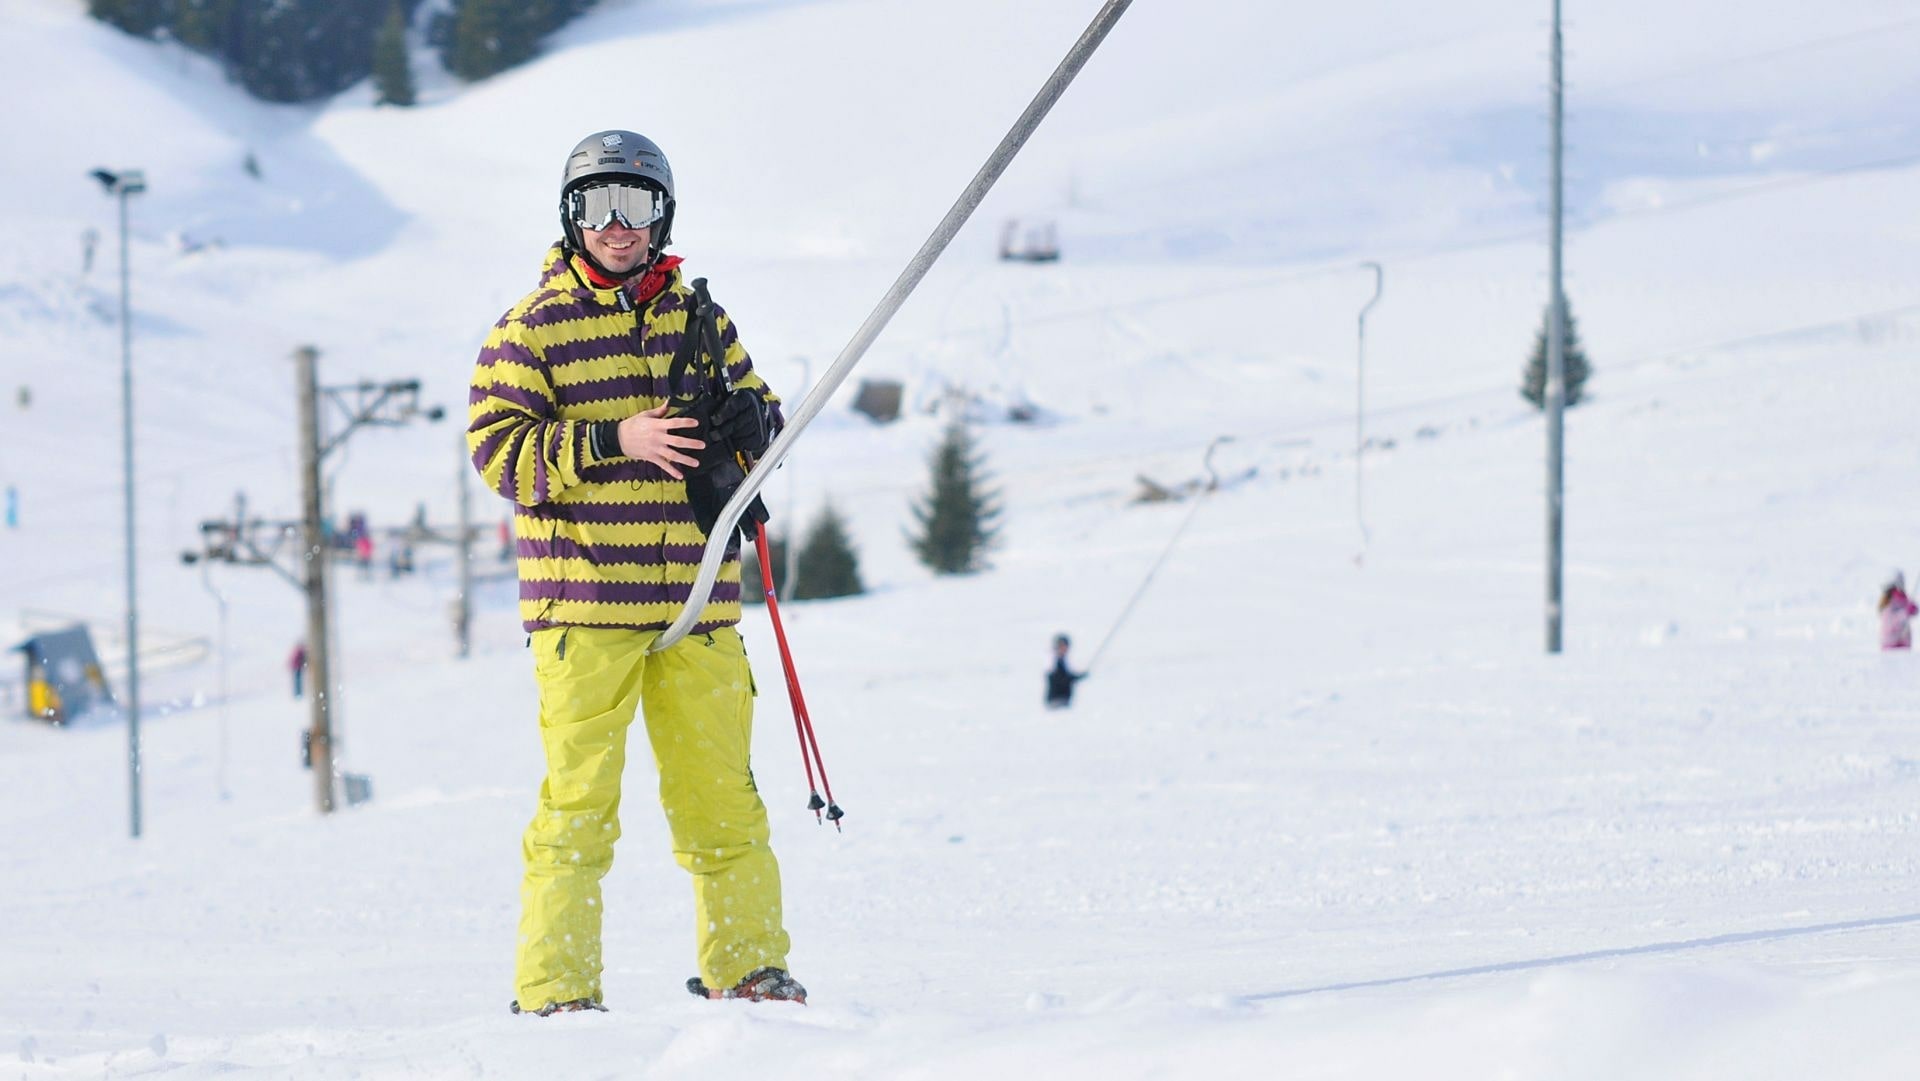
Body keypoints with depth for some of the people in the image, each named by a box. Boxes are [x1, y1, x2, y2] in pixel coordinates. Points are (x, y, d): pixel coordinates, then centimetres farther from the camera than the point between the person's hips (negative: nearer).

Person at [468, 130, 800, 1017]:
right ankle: (555, 991, -2)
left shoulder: (697, 317, 14)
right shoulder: (532, 328, 2)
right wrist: (615, 442, -17)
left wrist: (745, 421, -2)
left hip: (695, 602, 4)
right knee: (578, 803, -5)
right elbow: (497, 447, -6)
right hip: (582, 607, -4)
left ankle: (745, 967, 18)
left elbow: (761, 420, 23)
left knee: (721, 793, 6)